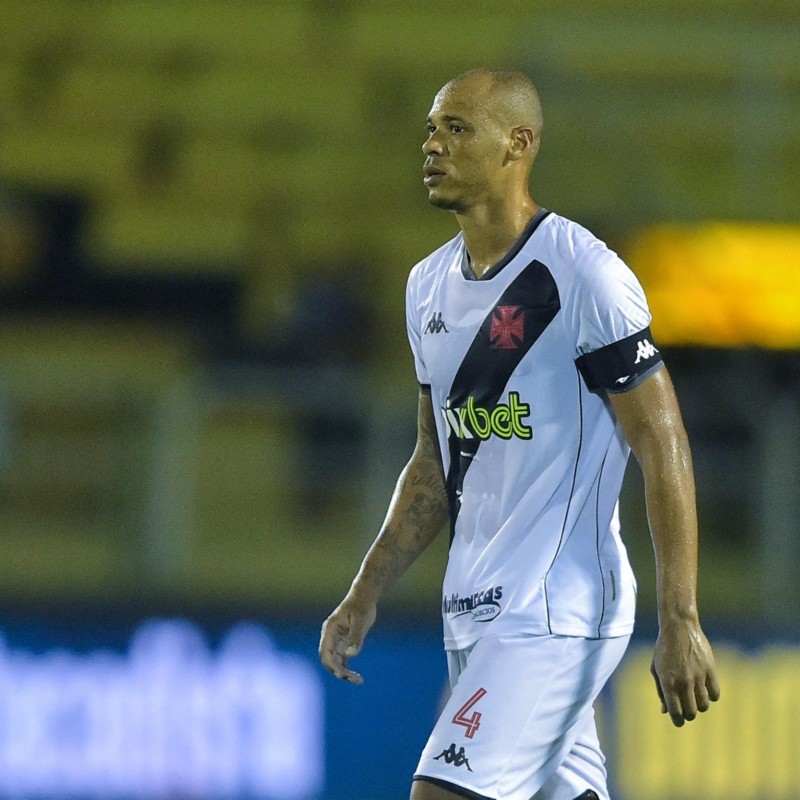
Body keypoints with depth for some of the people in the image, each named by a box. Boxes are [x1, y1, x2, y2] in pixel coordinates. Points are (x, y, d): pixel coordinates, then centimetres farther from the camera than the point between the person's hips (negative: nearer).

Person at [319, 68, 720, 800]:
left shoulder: (583, 274, -12)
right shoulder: (430, 285, 13)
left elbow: (662, 445, -13)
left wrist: (680, 622, -17)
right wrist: (365, 597, 15)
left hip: (557, 614, -8)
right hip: (473, 607, 8)